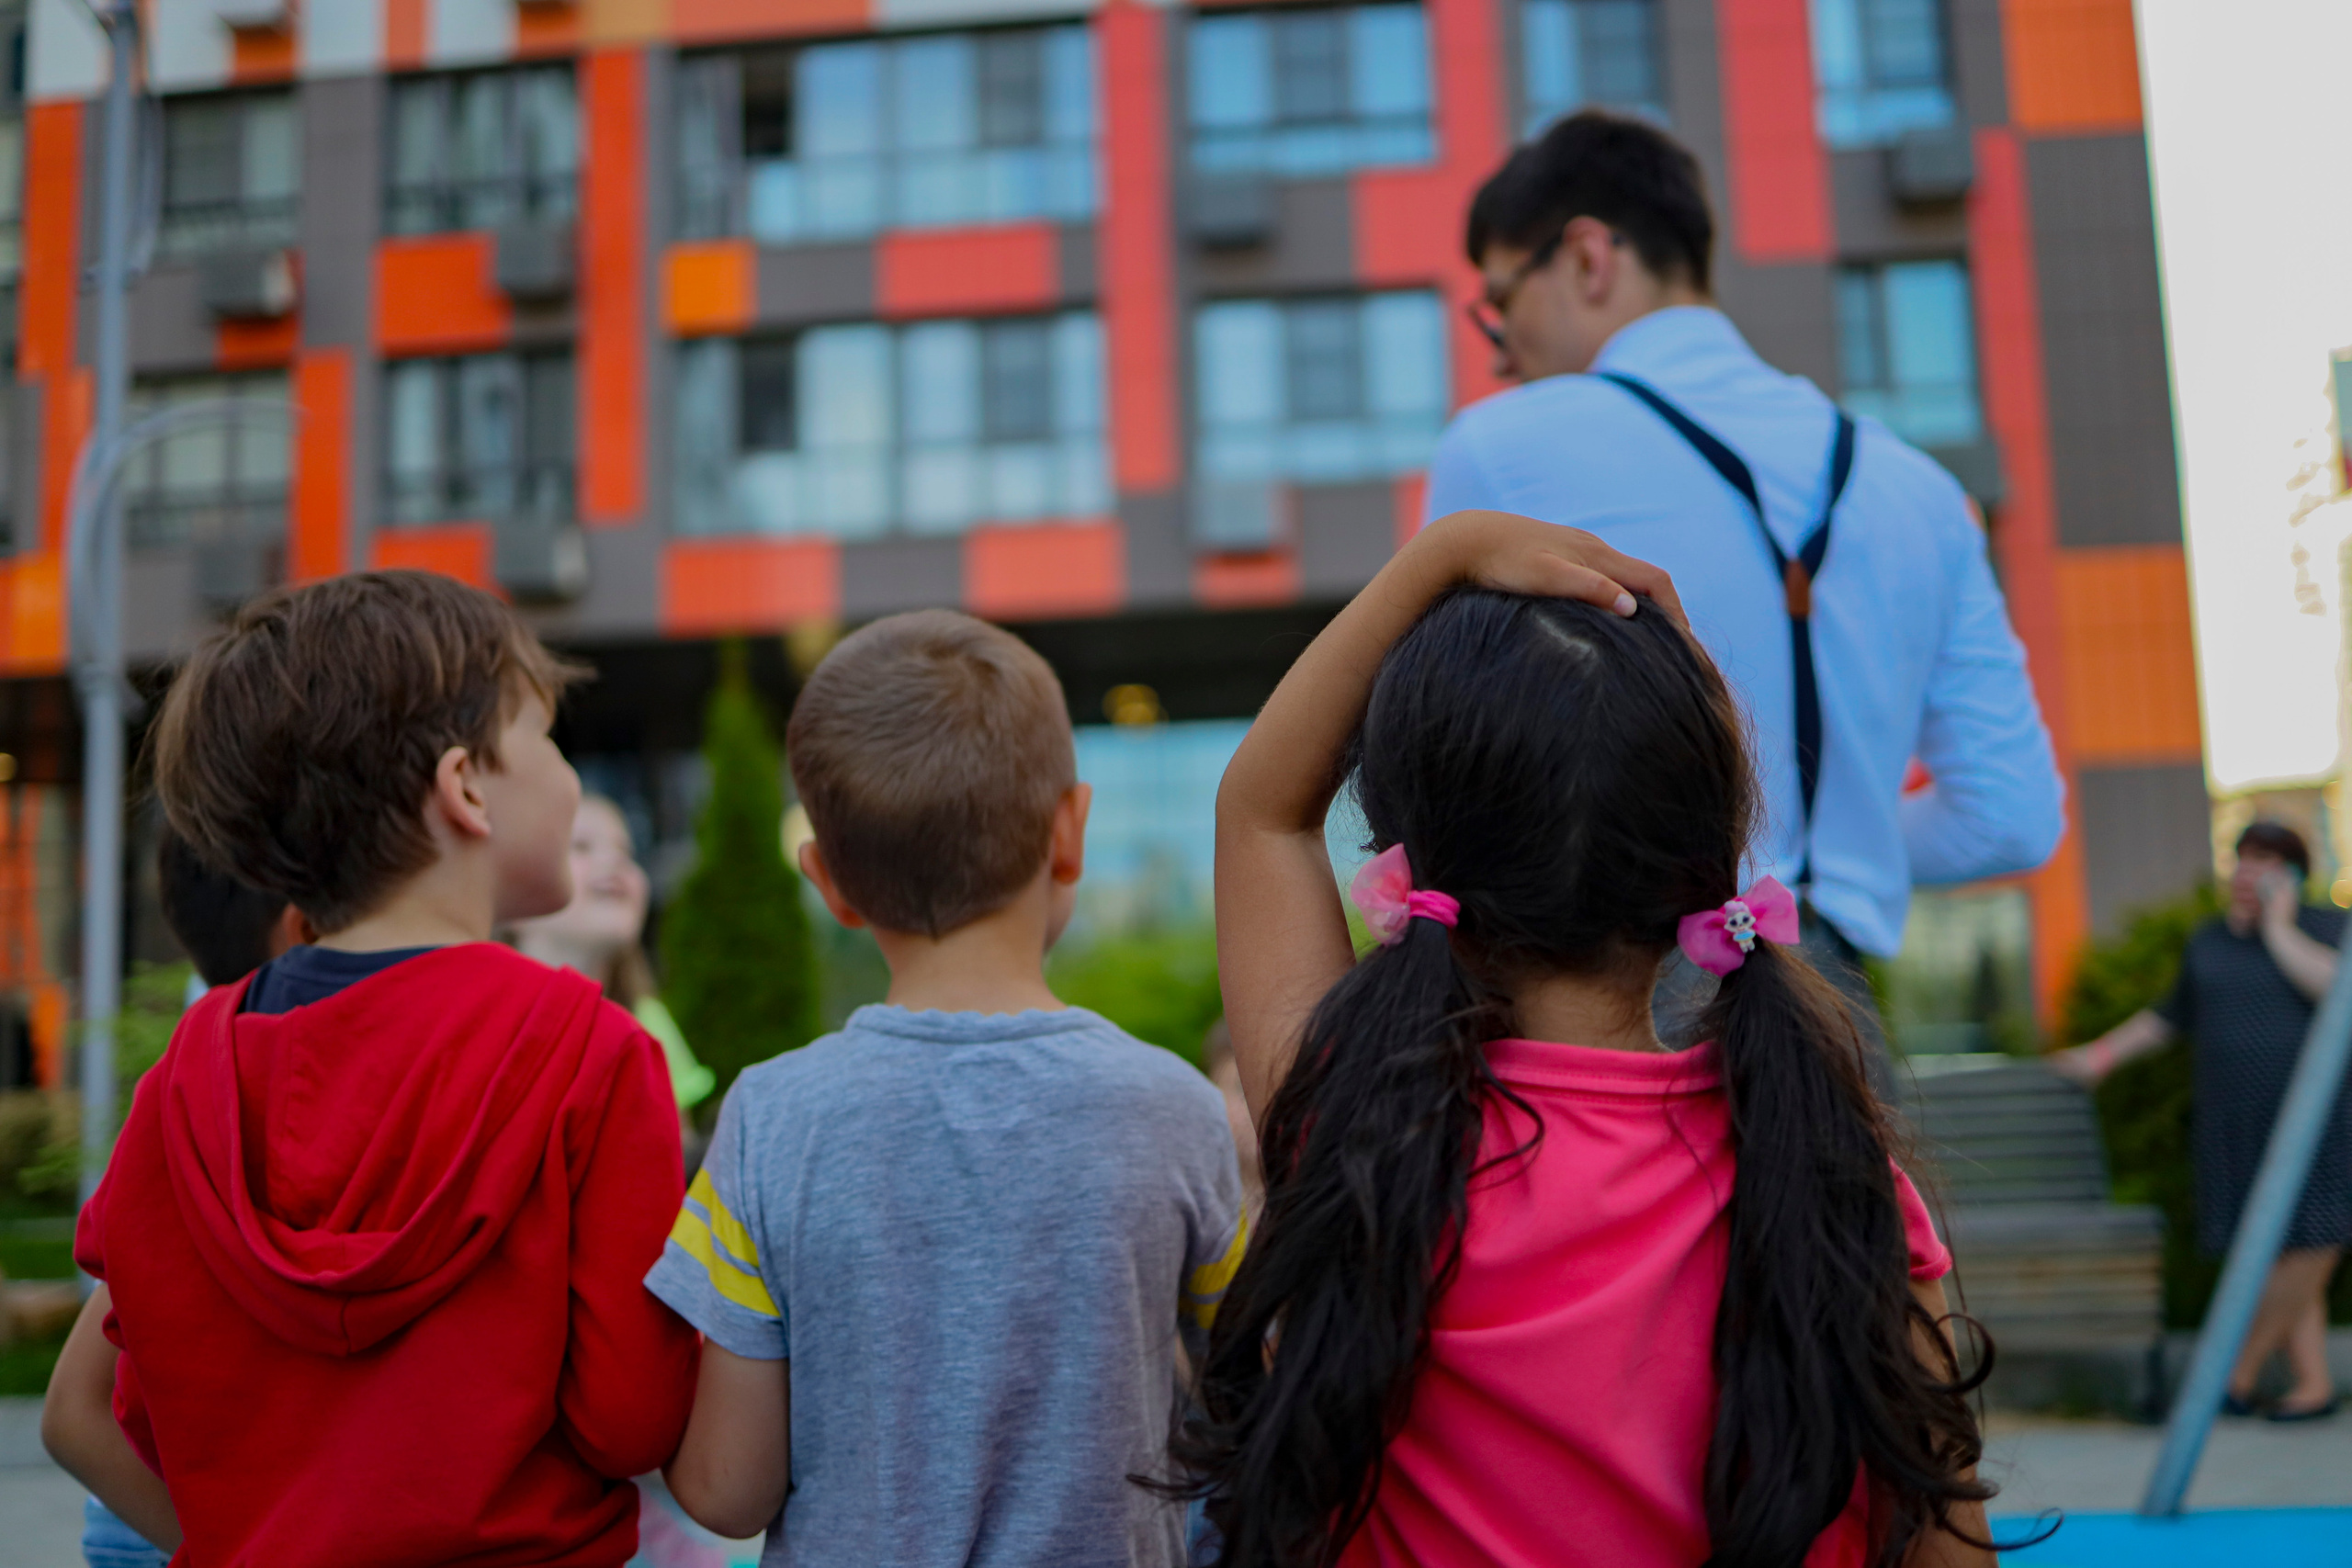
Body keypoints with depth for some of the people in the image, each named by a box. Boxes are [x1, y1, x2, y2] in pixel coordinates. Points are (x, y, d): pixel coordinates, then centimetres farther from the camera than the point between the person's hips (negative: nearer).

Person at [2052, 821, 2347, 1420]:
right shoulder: (2207, 941, 12)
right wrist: (2103, 1053, 21)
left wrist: (2278, 928, -14)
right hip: (2233, 1119, 4)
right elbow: (2174, 1016, 24)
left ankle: (2241, 1367, 6)